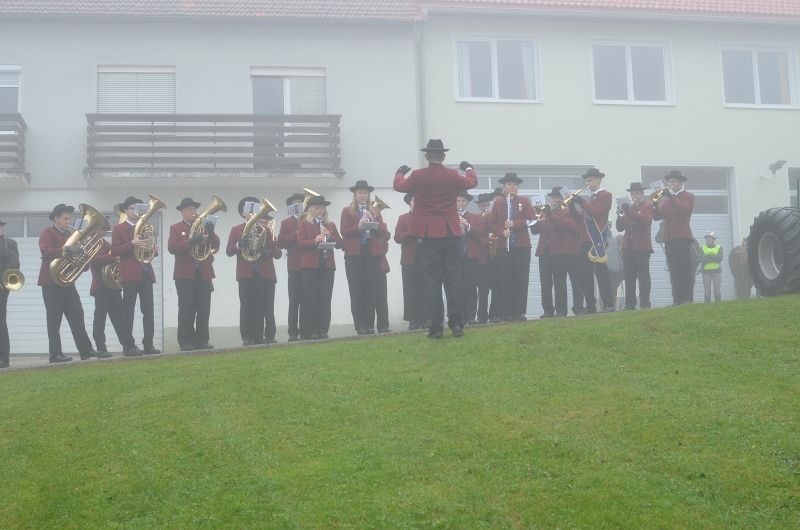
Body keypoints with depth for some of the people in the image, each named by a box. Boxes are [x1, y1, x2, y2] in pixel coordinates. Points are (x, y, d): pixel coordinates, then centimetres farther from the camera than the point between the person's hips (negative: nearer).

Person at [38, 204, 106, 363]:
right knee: (54, 320, -4)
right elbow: (45, 252, -22)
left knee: (77, 317, 2)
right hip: (52, 282, -8)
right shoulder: (48, 232, -5)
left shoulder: (69, 235, 20)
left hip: (67, 282, 8)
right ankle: (55, 354, -1)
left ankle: (86, 350, 1)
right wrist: (64, 249, -34)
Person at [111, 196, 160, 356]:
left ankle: (148, 344, 5)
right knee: (128, 311, -4)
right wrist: (132, 244, -21)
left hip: (146, 273, 6)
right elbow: (114, 251, -9)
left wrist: (154, 250, 2)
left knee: (149, 310, 2)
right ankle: (128, 346, -3)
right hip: (130, 274, -6)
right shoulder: (119, 229, 2)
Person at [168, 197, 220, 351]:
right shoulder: (175, 228, 4)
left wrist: (211, 233, -14)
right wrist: (191, 242, -23)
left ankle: (202, 340, 7)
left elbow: (215, 246, 5)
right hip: (185, 274, -4)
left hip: (204, 274, 4)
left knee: (204, 310, 3)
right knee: (186, 310, -3)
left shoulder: (203, 226, 15)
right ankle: (186, 342, -1)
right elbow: (172, 247, -11)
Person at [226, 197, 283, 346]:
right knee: (246, 306, -3)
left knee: (260, 306, 1)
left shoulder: (266, 230, 13)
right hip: (245, 274, -1)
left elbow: (278, 253, 8)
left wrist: (267, 251, -12)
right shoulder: (236, 230, 10)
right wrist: (239, 245, -18)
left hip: (264, 274, 2)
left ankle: (258, 336, 5)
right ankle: (247, 337, -2)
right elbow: (228, 251, 1)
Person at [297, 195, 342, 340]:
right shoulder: (305, 224, 5)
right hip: (310, 265, -3)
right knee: (311, 299, -3)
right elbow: (300, 244, -5)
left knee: (325, 299, 1)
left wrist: (329, 236, -7)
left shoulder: (330, 225, 15)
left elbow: (339, 243, 10)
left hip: (327, 265, 3)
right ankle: (313, 331, 0)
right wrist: (315, 241, -20)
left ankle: (323, 330, 4)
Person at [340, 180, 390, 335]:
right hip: (354, 255, -2)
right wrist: (358, 226, -18)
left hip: (372, 254, 2)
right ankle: (360, 325, -2)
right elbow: (344, 232, -4)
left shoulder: (375, 211, 13)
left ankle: (370, 324, 5)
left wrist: (374, 223, -12)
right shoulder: (347, 211, 6)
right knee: (356, 291, -4)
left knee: (371, 290, 1)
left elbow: (384, 234, 5)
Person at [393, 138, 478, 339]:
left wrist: (400, 172, 34)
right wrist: (468, 168, 39)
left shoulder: (417, 176, -5)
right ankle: (456, 324, 1)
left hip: (429, 236, -1)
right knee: (453, 279, 4)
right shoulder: (452, 176, -1)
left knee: (432, 281, 0)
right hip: (451, 234, 1)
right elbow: (472, 182, 19)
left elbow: (399, 185, 14)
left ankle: (436, 327, -2)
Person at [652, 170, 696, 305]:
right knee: (674, 271, 2)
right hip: (669, 239, 6)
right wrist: (656, 202, -5)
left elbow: (683, 210, -15)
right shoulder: (667, 199, 22)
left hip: (682, 237, -6)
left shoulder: (688, 196, 5)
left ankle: (688, 299, -9)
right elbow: (657, 216, 11)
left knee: (686, 270, -7)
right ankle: (677, 299, 1)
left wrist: (671, 196, -16)